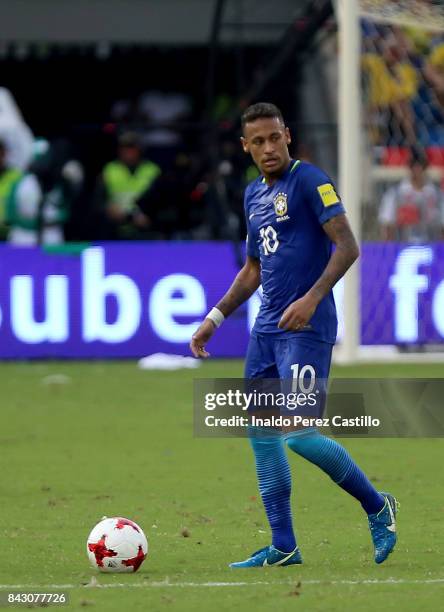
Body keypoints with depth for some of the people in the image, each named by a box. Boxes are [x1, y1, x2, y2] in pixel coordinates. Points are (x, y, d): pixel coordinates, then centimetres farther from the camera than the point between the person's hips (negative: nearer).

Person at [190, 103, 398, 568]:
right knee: (261, 436, 5)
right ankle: (282, 548, 11)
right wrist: (214, 318, 21)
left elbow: (347, 247, -15)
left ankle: (376, 507, 5)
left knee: (298, 434, -15)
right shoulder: (254, 195, 17)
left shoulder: (309, 180, -8)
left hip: (306, 328, -8)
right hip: (267, 328, 8)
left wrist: (312, 298, -26)